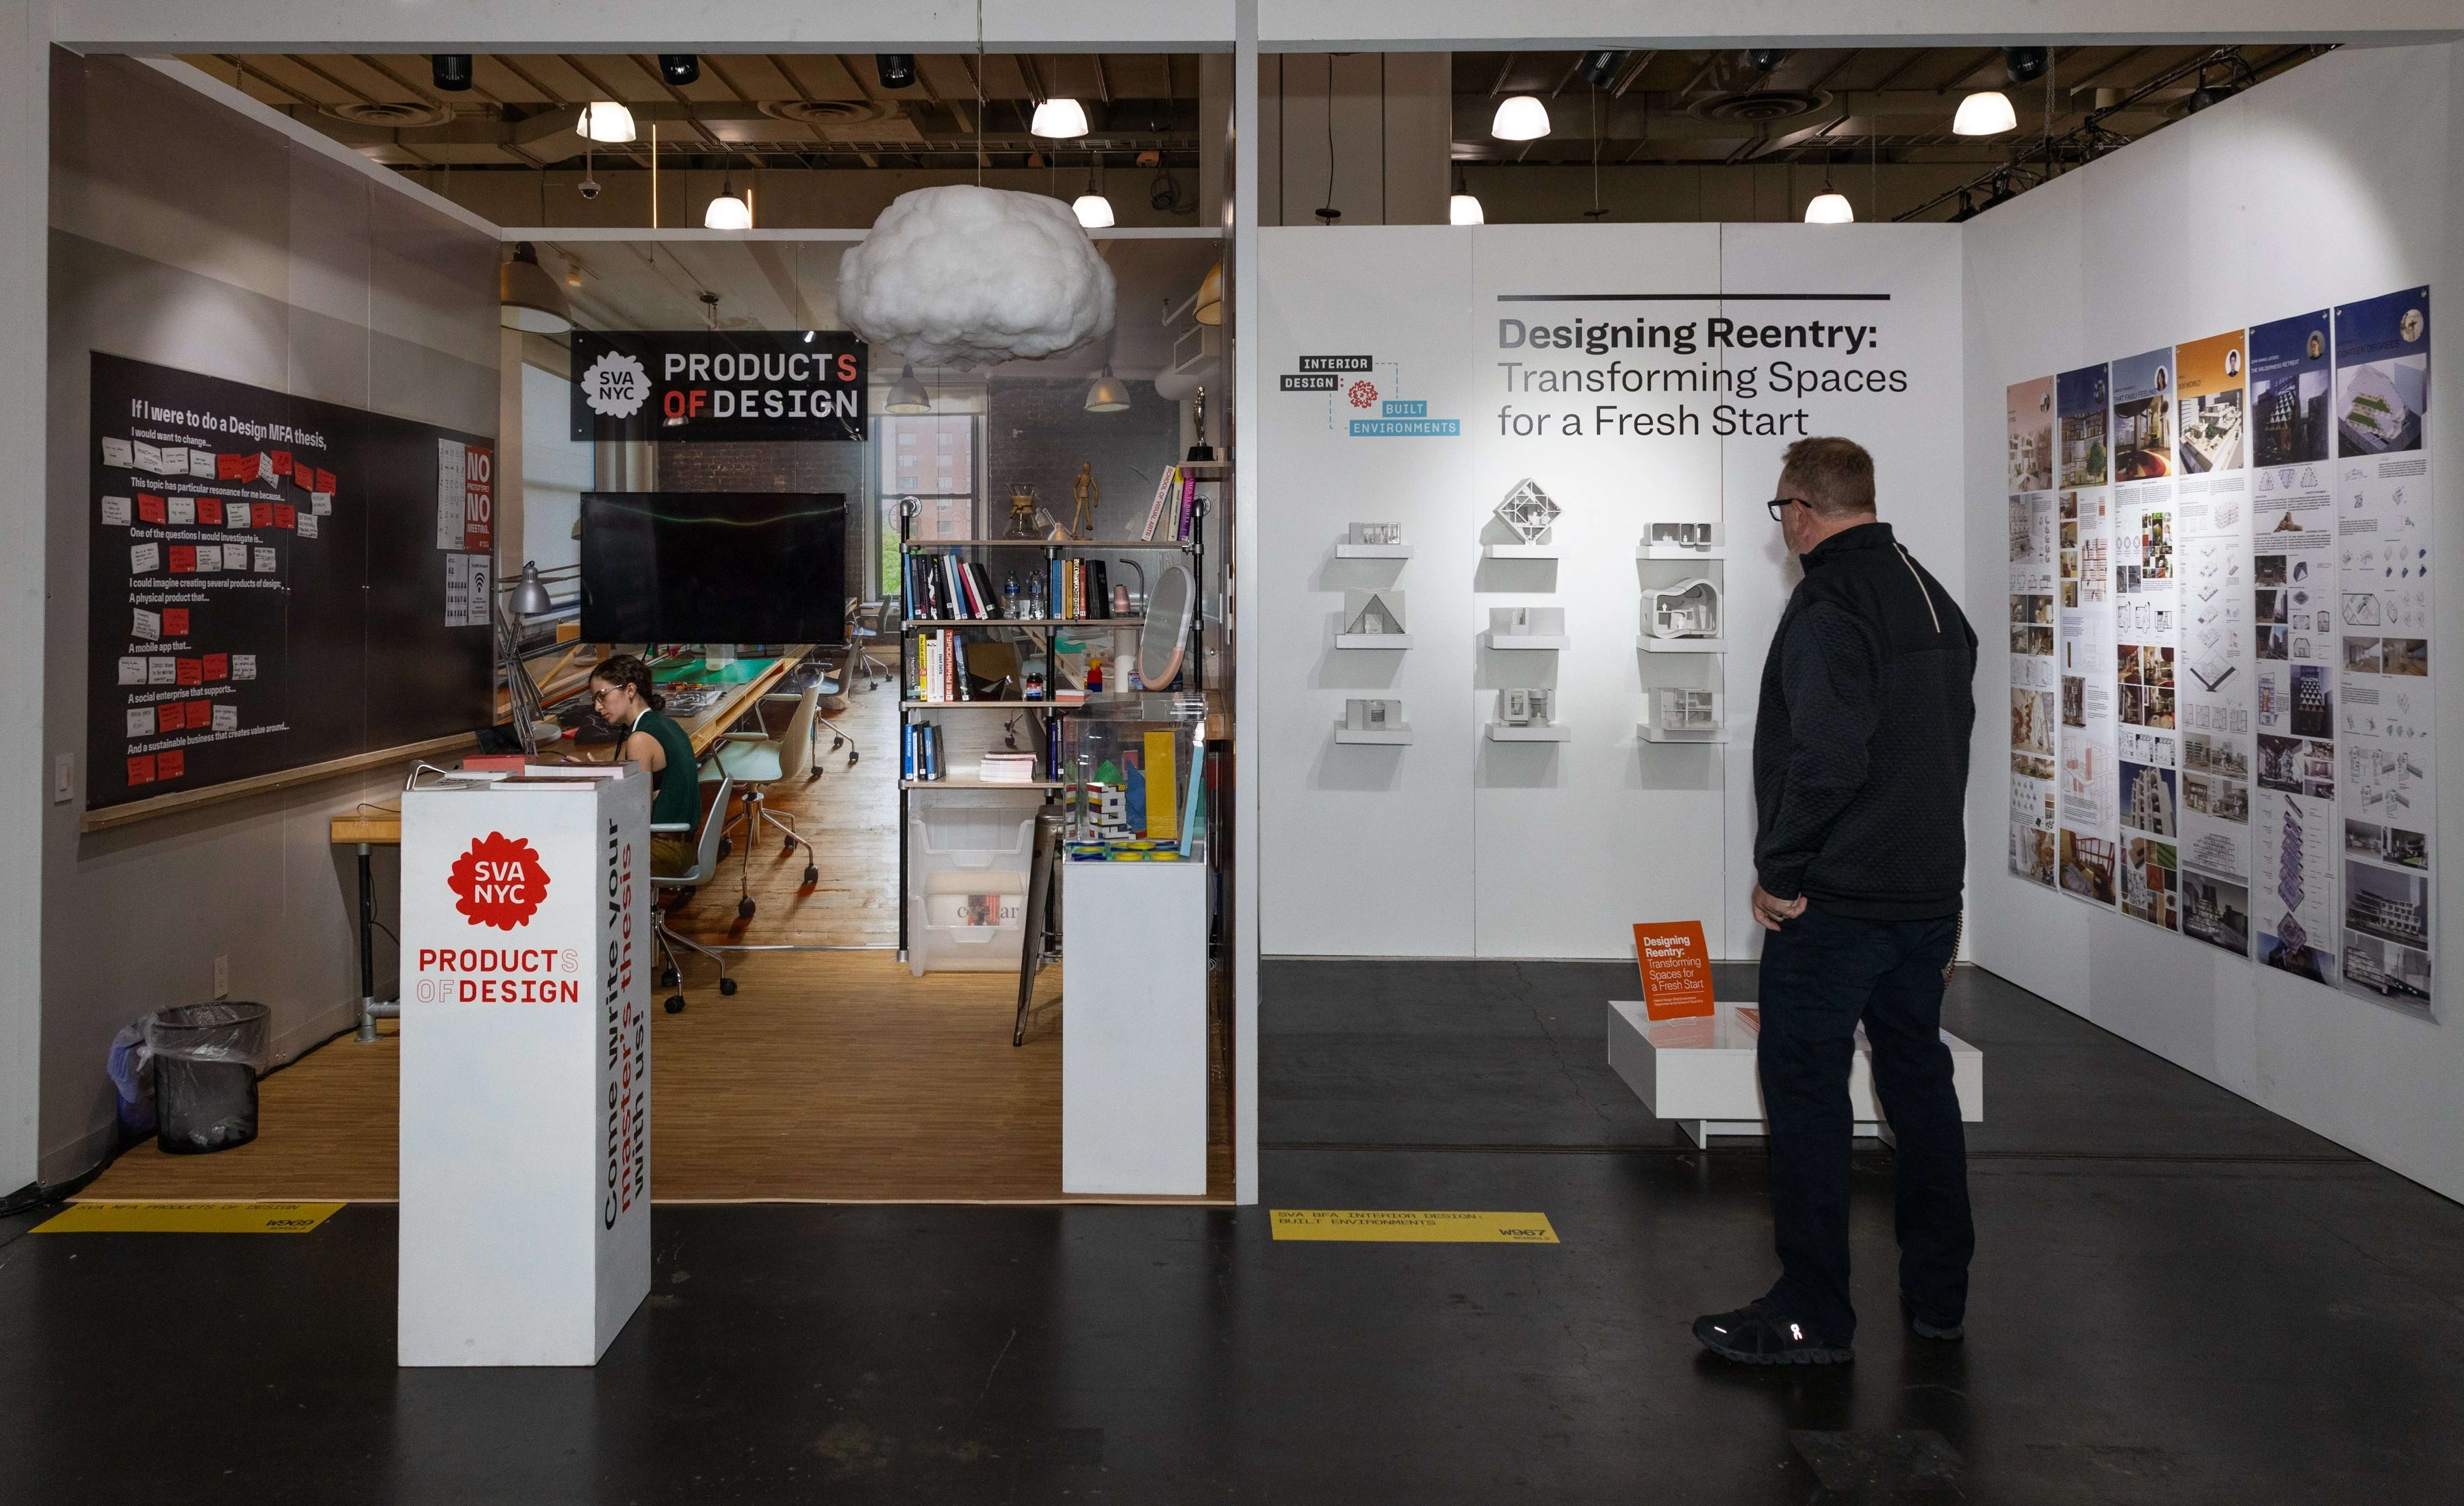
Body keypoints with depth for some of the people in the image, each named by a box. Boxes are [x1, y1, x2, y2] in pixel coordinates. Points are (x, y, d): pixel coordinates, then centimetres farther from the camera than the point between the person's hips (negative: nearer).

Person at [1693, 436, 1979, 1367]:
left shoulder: (1831, 604, -15)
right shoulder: (1935, 599, 14)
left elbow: (1825, 755, -26)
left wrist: (1779, 869, -16)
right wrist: (1926, 856, 19)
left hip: (1835, 900, -9)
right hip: (1930, 891, 9)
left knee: (1805, 1088, -2)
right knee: (1918, 1079, 16)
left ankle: (1812, 1316, 3)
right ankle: (1937, 1294, 26)